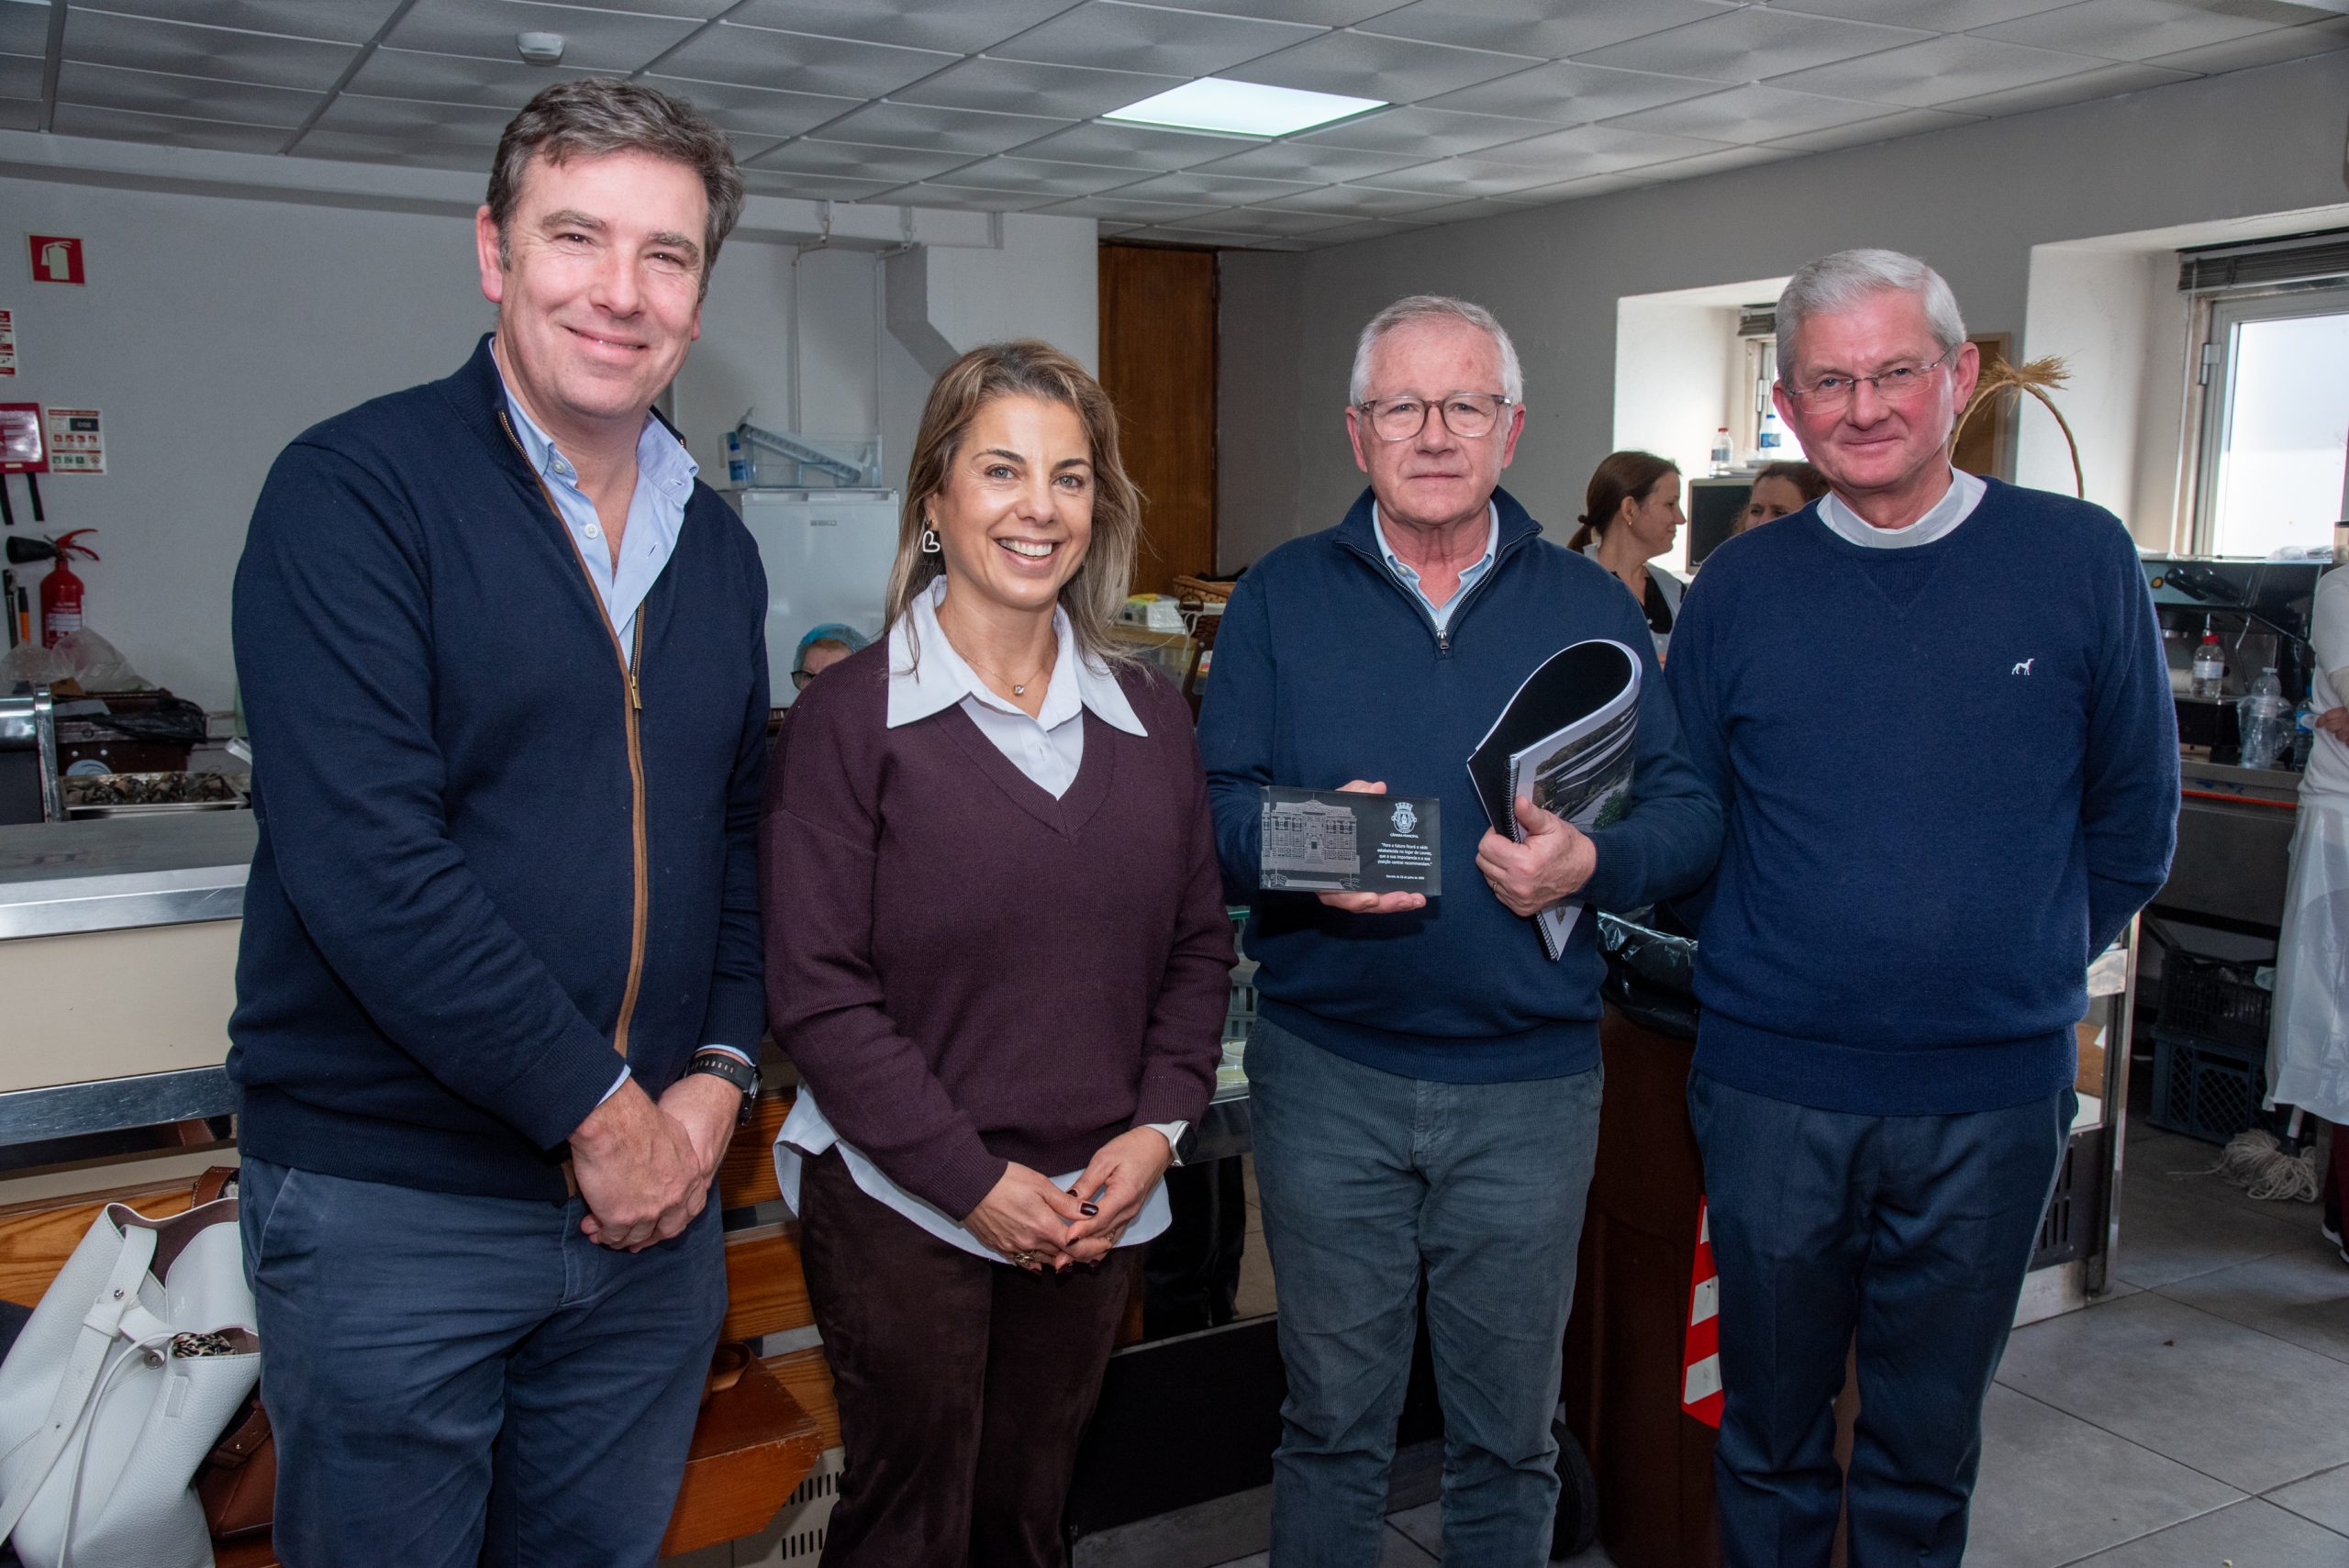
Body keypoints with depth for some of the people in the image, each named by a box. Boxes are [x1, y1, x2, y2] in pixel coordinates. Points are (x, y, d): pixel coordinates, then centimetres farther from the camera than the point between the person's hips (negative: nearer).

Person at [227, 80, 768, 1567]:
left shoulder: (717, 547, 9)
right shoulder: (353, 491, -11)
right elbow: (364, 860, -21)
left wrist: (719, 1072, -2)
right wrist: (599, 1108, -16)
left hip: (654, 1188, 6)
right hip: (392, 1206, -5)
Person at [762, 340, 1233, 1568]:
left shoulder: (1147, 717, 5)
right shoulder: (854, 714, -10)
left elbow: (1198, 946, 9)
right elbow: (817, 989, -13)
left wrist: (1159, 1126, -4)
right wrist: (975, 1179, -14)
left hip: (1097, 1210, 4)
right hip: (901, 1205, -4)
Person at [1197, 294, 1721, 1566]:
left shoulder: (1592, 609, 5)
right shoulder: (1280, 599, 3)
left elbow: (1690, 812, 2)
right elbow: (1211, 806, -2)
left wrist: (1593, 863, -18)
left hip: (1529, 1085, 1)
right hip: (1325, 1071, 0)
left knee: (1509, 1434, 16)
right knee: (1331, 1419, 14)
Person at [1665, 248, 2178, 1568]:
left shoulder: (2082, 560, -3)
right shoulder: (1739, 588, 0)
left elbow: (2134, 820, 5)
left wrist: (2024, 967, 5)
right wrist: (1765, 969, 2)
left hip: (1995, 1092, 0)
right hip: (1770, 1086, 1)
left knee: (1927, 1444, 17)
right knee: (1770, 1429, 16)